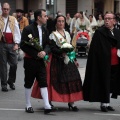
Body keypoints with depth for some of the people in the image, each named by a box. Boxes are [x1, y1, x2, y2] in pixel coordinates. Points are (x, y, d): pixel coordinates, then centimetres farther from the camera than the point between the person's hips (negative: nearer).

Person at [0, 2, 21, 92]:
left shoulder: (13, 19, 10)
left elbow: (17, 32, 7)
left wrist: (16, 43, -1)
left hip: (11, 44, 2)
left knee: (14, 64, 1)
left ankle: (11, 81, 22)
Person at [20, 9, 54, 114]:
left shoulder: (44, 30, 7)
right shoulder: (28, 29, -11)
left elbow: (47, 44, 10)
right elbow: (23, 46, -13)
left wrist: (45, 52, -13)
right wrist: (36, 54, -17)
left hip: (41, 60, 5)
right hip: (30, 60, -4)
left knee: (43, 83, -2)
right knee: (29, 83, 7)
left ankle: (47, 106, -6)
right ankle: (28, 105, 18)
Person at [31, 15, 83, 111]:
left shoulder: (67, 34, 15)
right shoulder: (53, 35, -2)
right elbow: (52, 48, -12)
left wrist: (75, 59, 16)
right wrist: (62, 52, -26)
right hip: (57, 61, -5)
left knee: (71, 80, -3)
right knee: (56, 81, -5)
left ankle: (71, 103, 1)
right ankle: (50, 102, 7)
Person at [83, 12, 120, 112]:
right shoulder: (99, 32, -8)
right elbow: (95, 50, -11)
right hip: (104, 63, -5)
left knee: (111, 84, 12)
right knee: (104, 84, 0)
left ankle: (107, 103, 23)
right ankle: (104, 103, 9)